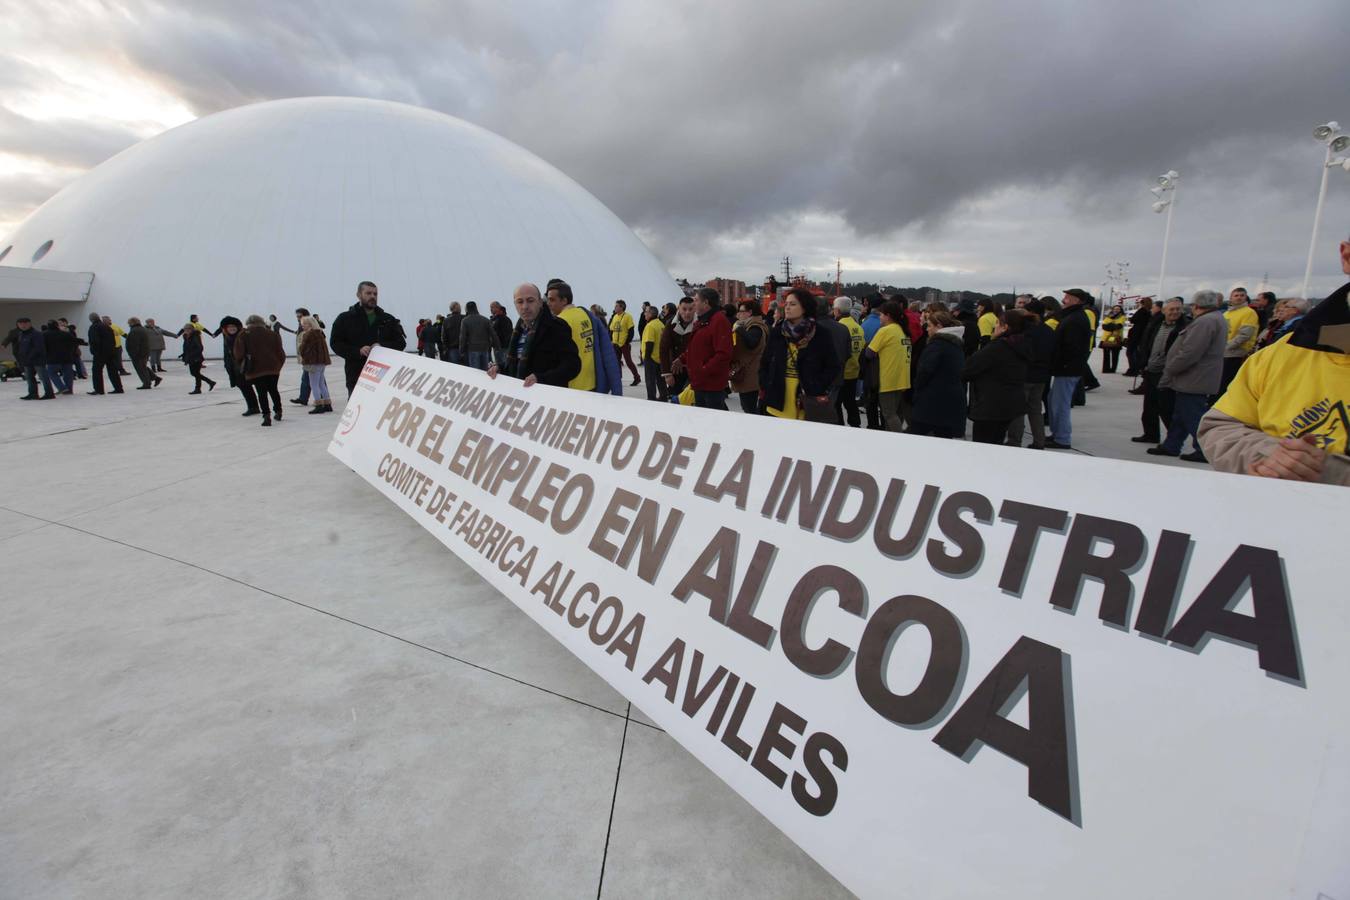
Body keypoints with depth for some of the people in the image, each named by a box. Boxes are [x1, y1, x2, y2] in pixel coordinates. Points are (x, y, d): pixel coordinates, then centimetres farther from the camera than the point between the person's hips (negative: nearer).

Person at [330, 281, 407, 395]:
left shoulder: (388, 320, 12)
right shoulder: (345, 319, 7)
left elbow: (401, 342, 9)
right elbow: (335, 343, 1)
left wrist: (383, 347, -11)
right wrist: (358, 351, -15)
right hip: (356, 377, -2)